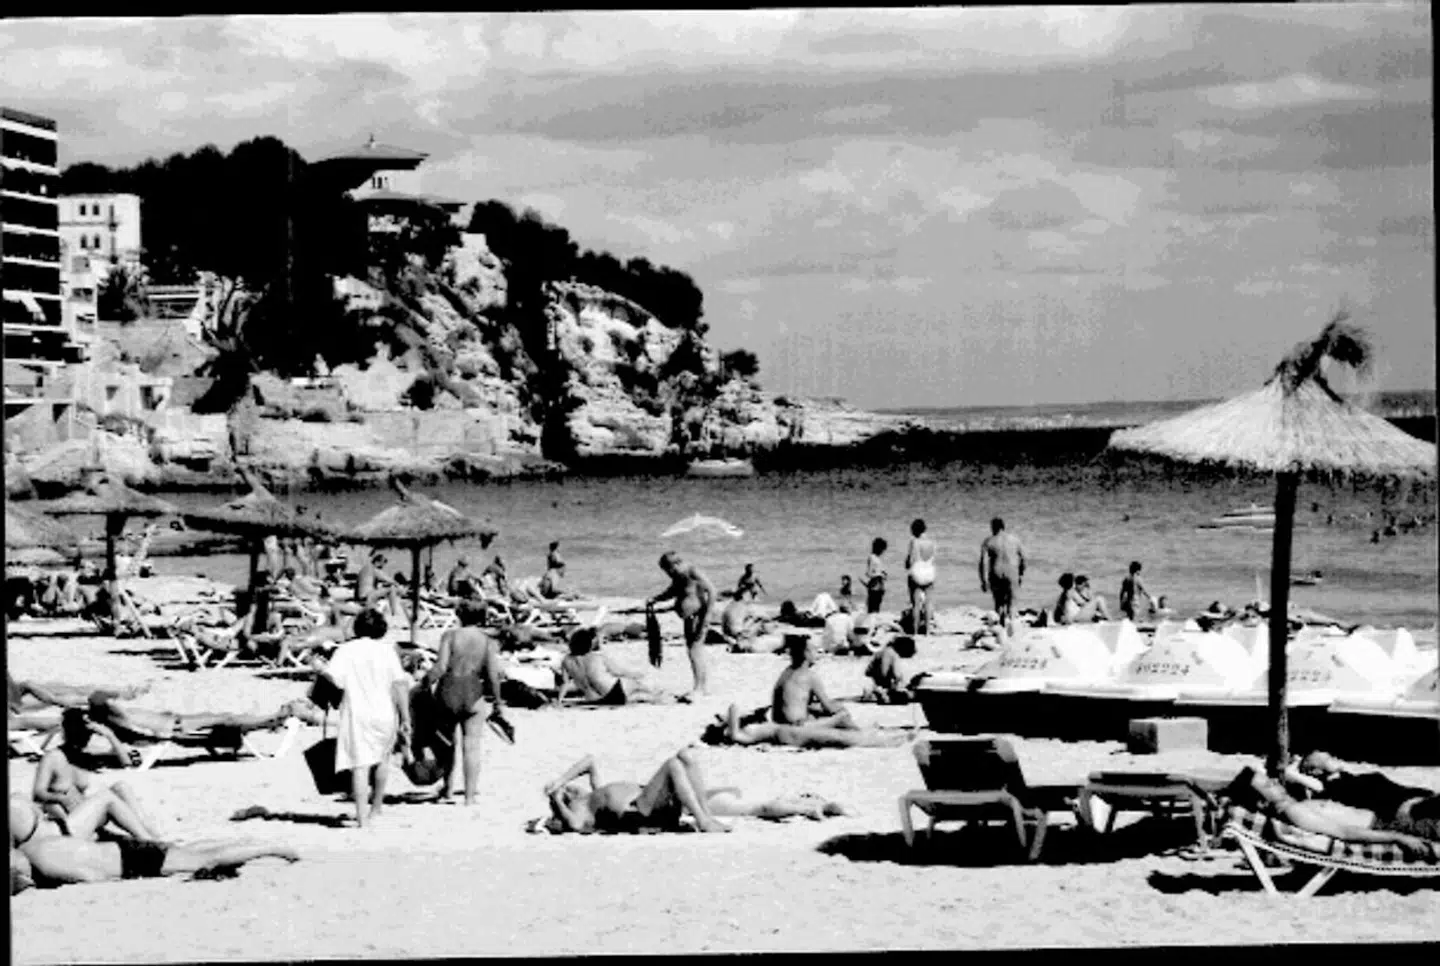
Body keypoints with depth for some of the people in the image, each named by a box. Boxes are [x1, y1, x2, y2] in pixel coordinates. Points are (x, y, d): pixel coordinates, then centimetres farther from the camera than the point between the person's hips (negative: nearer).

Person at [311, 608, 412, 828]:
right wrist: (405, 719, 0)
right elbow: (400, 684, -4)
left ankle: (362, 817, -13)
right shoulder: (387, 649, 1)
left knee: (360, 765, -5)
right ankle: (377, 806, 38)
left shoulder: (346, 650, -1)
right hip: (385, 714, 2)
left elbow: (334, 676, -16)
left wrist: (319, 667, 6)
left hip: (357, 715, -2)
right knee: (381, 759, 25)